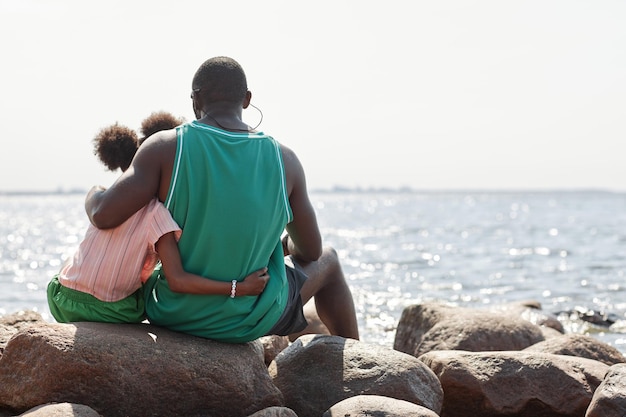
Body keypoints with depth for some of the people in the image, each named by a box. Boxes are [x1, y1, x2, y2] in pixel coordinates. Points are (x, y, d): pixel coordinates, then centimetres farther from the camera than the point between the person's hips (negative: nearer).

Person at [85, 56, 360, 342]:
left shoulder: (167, 147, -15)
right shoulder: (284, 160, -10)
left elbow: (103, 216, -20)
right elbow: (311, 250, 1)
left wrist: (93, 194, 4)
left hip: (175, 315, 1)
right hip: (250, 322, 0)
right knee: (327, 261, 30)